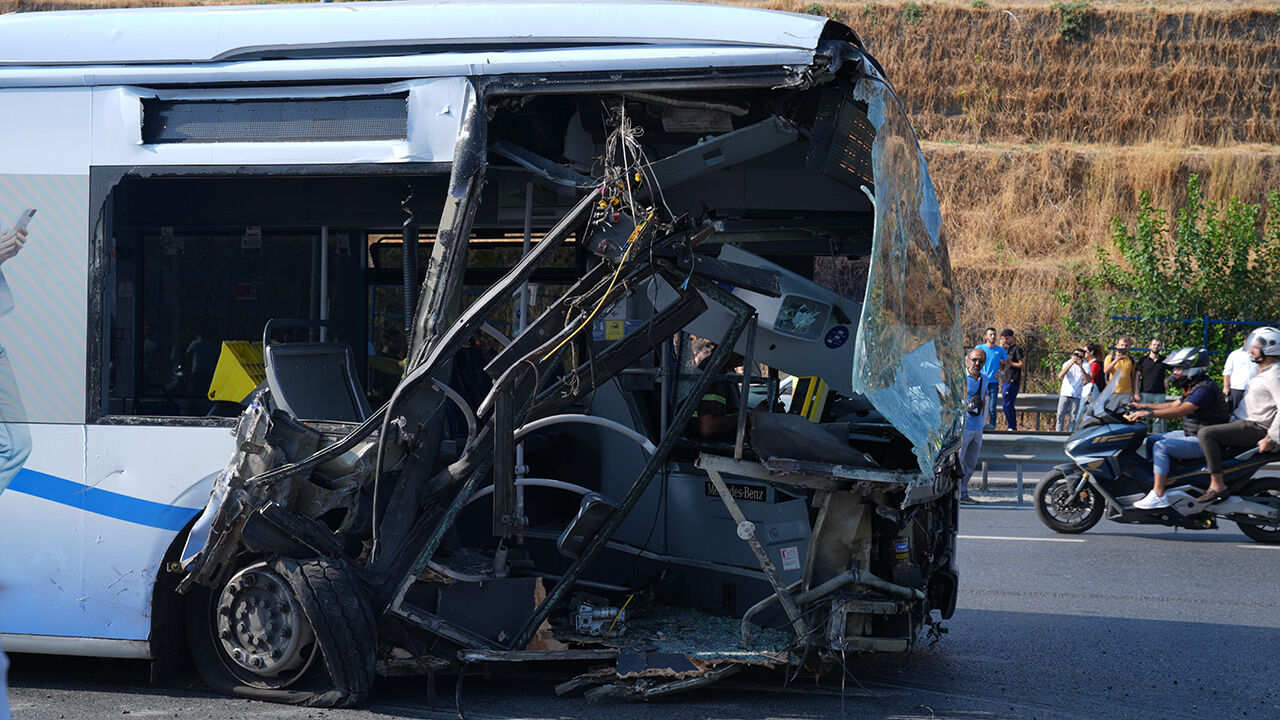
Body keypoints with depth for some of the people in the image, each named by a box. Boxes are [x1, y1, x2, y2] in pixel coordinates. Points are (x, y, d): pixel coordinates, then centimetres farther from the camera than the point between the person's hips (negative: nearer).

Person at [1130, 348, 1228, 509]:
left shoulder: (1205, 389, -21)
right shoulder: (1193, 387, 13)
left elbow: (1181, 411, -30)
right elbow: (1174, 405, 23)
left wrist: (1148, 413, -34)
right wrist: (1144, 406, 17)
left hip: (1204, 441, -11)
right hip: (1190, 434, 11)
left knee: (1161, 446, -24)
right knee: (1152, 440, 12)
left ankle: (1158, 496, -28)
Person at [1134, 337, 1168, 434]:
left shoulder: (1164, 360, 8)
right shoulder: (1143, 360, 6)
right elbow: (1137, 376, 5)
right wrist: (1136, 392, -4)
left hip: (1159, 394, 1)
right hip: (1145, 394, -1)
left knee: (1158, 418, -2)